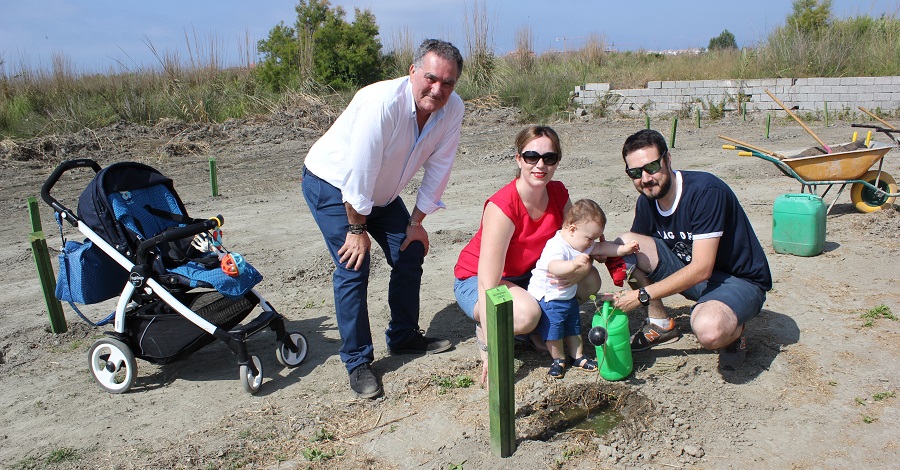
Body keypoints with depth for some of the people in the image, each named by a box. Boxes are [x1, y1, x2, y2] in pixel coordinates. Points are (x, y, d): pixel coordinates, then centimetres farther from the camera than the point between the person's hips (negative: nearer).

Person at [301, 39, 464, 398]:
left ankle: (404, 336, 25)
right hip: (332, 183, -7)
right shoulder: (382, 102, -36)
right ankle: (357, 362, 0)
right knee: (353, 267, -14)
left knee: (411, 253, 5)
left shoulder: (452, 109, -16)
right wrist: (357, 229, -22)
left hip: (380, 190, 7)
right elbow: (358, 172, -32)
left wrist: (416, 221, -4)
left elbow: (439, 168, -7)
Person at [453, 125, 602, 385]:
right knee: (526, 313, -36)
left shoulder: (558, 193, -11)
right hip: (475, 281, -6)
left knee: (590, 281, -11)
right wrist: (491, 352, -36)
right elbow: (488, 285, -34)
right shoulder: (502, 207, -31)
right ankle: (484, 330, -3)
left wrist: (582, 268, -31)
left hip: (525, 275, 7)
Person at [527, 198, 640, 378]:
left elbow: (602, 248, 13)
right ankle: (558, 359, 20)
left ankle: (577, 356, 33)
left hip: (568, 297, 9)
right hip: (547, 298, -9)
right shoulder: (556, 246, -30)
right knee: (553, 331, 0)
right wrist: (574, 264, -62)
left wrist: (624, 249, 5)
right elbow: (554, 267, -48)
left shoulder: (582, 244, 1)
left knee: (574, 328, 18)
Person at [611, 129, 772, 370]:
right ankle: (661, 323, 2)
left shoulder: (706, 191, -26)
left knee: (709, 331, -40)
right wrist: (623, 295, -13)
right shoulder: (647, 201, -4)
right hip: (690, 272, 7)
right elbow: (635, 251, 6)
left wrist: (642, 295, -25)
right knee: (624, 243, -14)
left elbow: (701, 269, -28)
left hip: (739, 280, -7)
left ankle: (734, 329, 0)